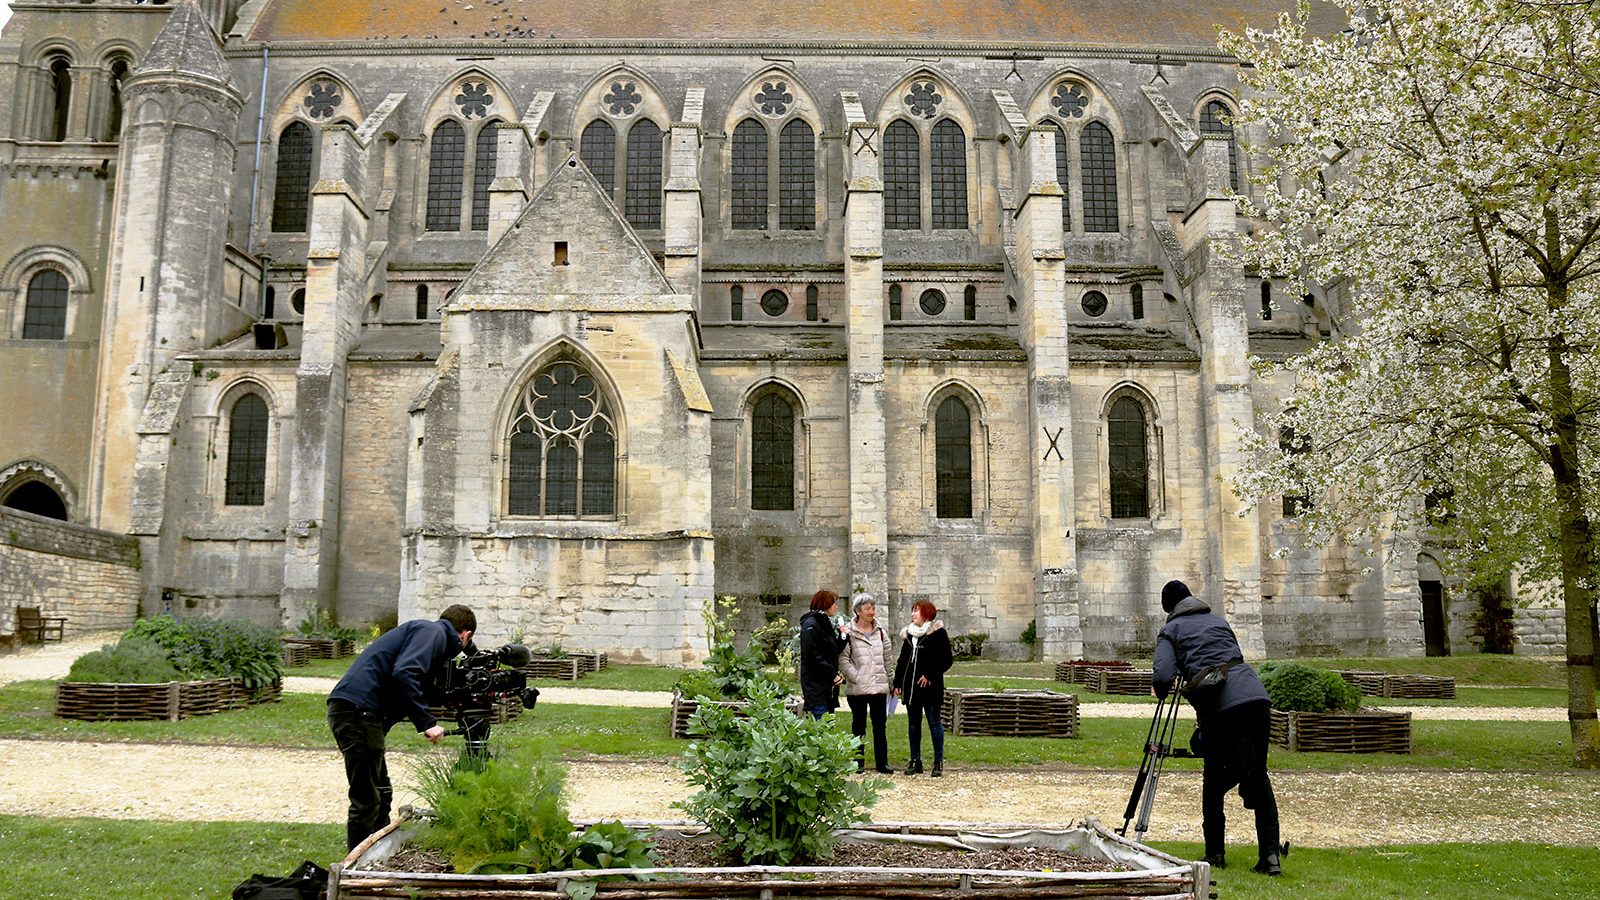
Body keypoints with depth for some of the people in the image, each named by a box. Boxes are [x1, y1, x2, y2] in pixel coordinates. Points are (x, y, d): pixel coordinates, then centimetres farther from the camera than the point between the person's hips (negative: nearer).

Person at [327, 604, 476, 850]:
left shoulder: (429, 632, 25)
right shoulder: (433, 632, -3)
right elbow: (403, 674, -19)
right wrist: (427, 723, -16)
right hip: (358, 709, -10)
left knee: (381, 794, 19)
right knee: (367, 800, -4)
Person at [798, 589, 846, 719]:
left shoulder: (826, 623, 19)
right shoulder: (811, 625, -11)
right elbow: (813, 656, -18)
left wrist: (843, 637, 4)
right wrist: (832, 674, -17)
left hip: (827, 686, 10)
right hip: (816, 687, -9)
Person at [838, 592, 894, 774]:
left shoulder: (880, 632, 9)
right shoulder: (849, 633, -6)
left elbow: (887, 658, 14)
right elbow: (843, 660, -9)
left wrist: (890, 680, 12)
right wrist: (856, 677, -14)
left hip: (879, 686, 3)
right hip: (857, 689, -3)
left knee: (880, 726, 5)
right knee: (858, 725, 8)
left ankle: (882, 763, 11)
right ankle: (858, 762, 15)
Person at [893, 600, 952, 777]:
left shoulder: (938, 633, -5)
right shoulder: (908, 634, 12)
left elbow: (946, 661, -7)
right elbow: (902, 660, 16)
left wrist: (929, 675, -14)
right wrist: (897, 683, 10)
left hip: (930, 687, -6)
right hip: (910, 687, 6)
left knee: (935, 723, 0)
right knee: (913, 724, 10)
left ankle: (939, 762, 7)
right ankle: (915, 761, 17)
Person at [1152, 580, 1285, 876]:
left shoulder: (1170, 631, 12)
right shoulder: (1217, 619, 27)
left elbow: (1164, 676, -3)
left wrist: (1160, 694, 18)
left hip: (1219, 706, -4)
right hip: (1256, 694, 4)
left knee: (1214, 778, 13)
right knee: (1259, 775, 12)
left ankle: (1214, 854, 16)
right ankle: (1271, 853, 4)